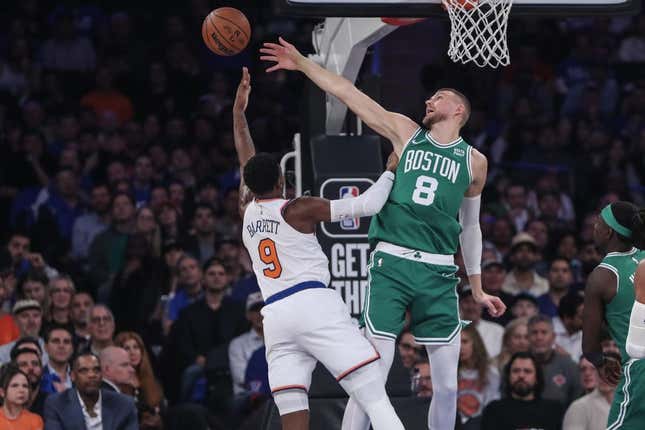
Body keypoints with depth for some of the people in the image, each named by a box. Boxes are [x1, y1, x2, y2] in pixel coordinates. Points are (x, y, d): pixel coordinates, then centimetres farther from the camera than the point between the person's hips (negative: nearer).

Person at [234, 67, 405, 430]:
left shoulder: (247, 211, 18)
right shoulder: (299, 210, 3)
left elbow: (247, 163, 36)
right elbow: (368, 205, 1)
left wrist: (239, 111, 43)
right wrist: (390, 171, 16)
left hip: (275, 317, 5)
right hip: (315, 305, -5)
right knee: (376, 400, -10)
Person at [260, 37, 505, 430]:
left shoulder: (473, 161, 13)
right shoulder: (405, 132, 11)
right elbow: (349, 95, 9)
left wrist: (477, 289, 22)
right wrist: (302, 63, 5)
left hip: (439, 273, 2)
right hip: (391, 264, -2)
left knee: (448, 383, 0)